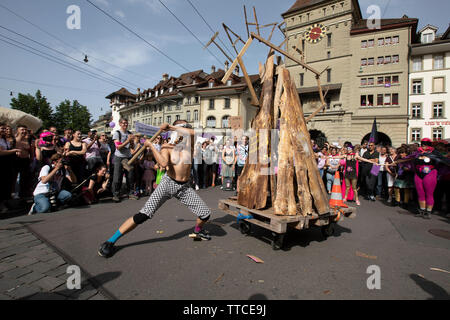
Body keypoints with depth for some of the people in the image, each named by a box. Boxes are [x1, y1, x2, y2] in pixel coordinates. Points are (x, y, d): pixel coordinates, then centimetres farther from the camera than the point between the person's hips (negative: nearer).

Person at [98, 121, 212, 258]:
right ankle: (111, 241, -2)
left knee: (205, 214, 1)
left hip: (184, 187, 3)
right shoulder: (166, 147, -7)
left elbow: (193, 133, -27)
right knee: (143, 215, -14)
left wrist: (170, 127, -24)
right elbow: (163, 163, -28)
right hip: (168, 183, -3)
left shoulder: (189, 143, -2)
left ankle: (198, 231, 36)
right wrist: (151, 146, -26)